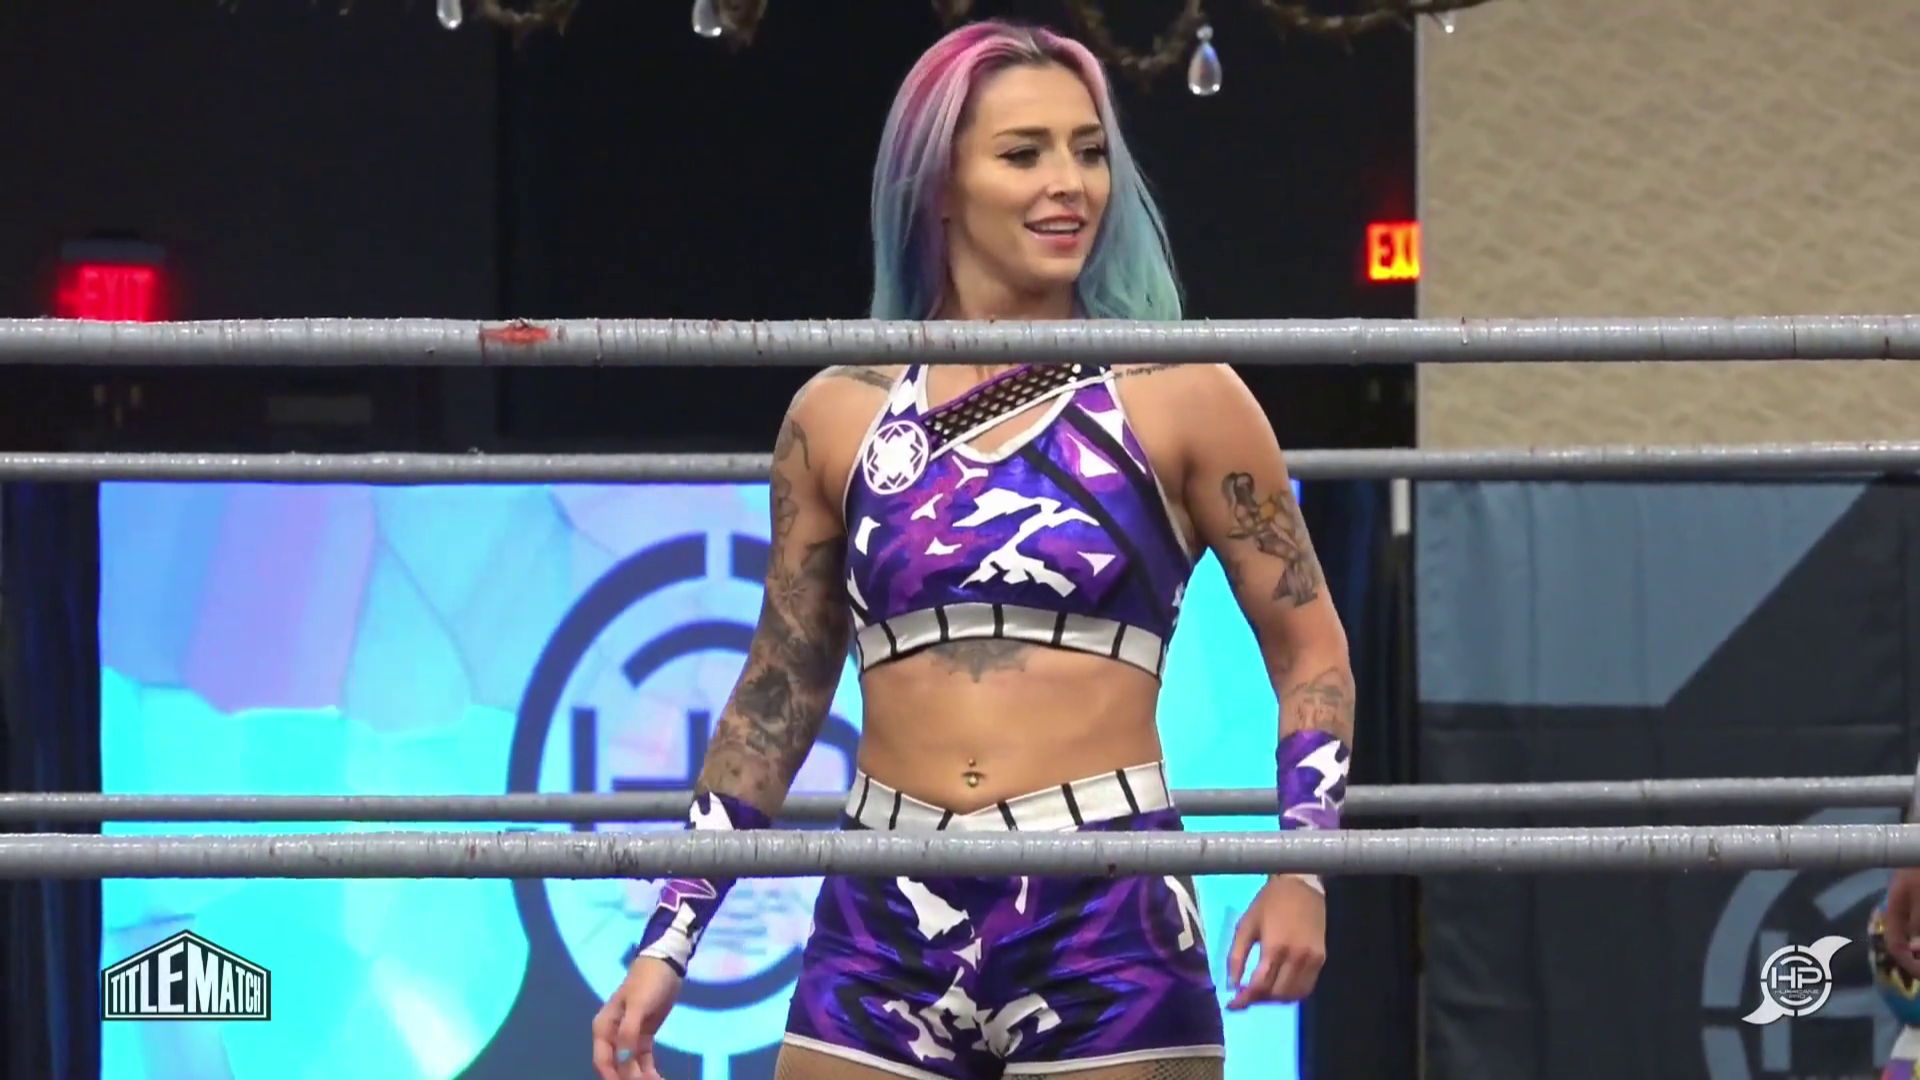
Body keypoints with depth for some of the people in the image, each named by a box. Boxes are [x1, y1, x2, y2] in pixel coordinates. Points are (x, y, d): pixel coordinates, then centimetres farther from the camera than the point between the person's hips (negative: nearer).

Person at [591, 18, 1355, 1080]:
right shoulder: (839, 416, 9)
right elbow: (775, 699, 16)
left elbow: (1310, 650, 8)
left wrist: (1303, 867, -7)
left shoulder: (1178, 398, 3)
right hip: (885, 925, 2)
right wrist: (667, 942, 13)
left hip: (1107, 921, -2)